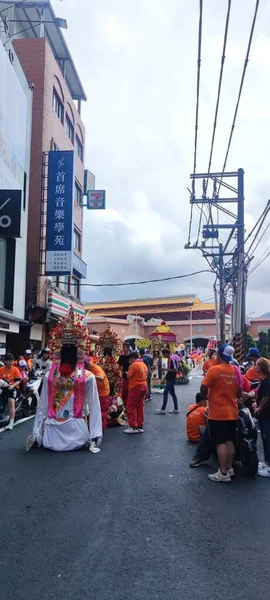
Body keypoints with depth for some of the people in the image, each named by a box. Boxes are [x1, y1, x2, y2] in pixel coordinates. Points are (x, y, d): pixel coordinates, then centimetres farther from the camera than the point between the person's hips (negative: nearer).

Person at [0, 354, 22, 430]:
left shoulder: (15, 369, -1)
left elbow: (18, 381, -4)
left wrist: (12, 386, -20)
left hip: (13, 388, -4)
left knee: (11, 402, -22)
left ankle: (11, 423, -24)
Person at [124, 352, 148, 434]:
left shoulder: (134, 365, -13)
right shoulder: (144, 364, 11)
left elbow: (129, 376, -14)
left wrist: (127, 372, 6)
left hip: (136, 387, -8)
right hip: (144, 386, 8)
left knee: (131, 407, -1)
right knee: (140, 407, 11)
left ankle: (133, 427, -2)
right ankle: (140, 427, 14)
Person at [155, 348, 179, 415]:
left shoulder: (172, 359, -17)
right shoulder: (169, 360, 12)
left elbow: (175, 370, -21)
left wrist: (166, 369, -22)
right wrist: (165, 378, 20)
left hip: (171, 380, -10)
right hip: (169, 379, 10)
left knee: (165, 393, -7)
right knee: (172, 394, 11)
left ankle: (163, 409, -2)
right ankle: (175, 409, 15)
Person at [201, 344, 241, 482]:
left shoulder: (214, 370, -16)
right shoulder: (236, 370, 2)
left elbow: (203, 389, -15)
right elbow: (239, 392, 8)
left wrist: (206, 396, 5)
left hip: (218, 413, -6)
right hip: (232, 412, 6)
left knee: (220, 442, 0)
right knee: (230, 441, 15)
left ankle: (223, 473, 3)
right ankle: (229, 468, 24)